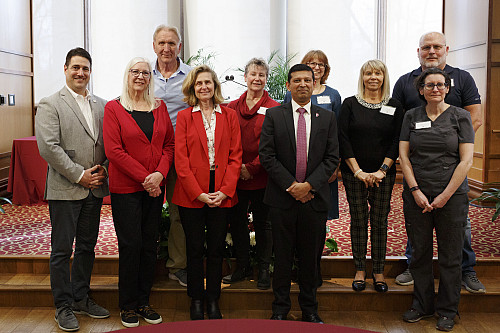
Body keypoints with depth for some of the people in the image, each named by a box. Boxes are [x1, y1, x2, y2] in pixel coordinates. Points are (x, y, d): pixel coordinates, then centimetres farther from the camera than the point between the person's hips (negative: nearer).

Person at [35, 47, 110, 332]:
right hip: (65, 189, -5)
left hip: (94, 188, 5)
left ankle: (81, 298, 28)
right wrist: (80, 175, -14)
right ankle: (64, 306, 16)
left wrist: (103, 170, -3)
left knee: (87, 247, 14)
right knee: (62, 250, 4)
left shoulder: (101, 105, 12)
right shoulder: (50, 105, -4)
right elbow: (48, 147, -13)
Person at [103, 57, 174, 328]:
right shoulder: (113, 108, -2)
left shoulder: (159, 107, 10)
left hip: (155, 187, 4)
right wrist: (144, 178, -14)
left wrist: (160, 174, -10)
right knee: (130, 245, -1)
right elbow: (114, 150, -10)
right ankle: (127, 306, 15)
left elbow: (169, 144, 8)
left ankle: (143, 302, 21)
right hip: (125, 188, -4)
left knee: (149, 245, 8)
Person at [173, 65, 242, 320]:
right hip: (191, 193, -1)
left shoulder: (229, 115, 8)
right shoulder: (184, 116, 4)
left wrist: (225, 190, -8)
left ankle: (213, 301, 20)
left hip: (222, 193, 1)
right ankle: (196, 300, 22)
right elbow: (180, 159, -3)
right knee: (195, 249, 7)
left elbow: (235, 156, 3)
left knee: (216, 249, 8)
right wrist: (197, 193, -11)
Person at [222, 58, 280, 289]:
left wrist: (252, 167, -13)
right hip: (235, 176, 3)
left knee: (263, 222, 7)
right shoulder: (232, 107, 8)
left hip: (261, 176, -3)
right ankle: (243, 267, 26)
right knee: (237, 221, 10)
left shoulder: (273, 108, -2)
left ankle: (264, 269, 20)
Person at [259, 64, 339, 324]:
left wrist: (309, 185, -10)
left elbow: (332, 158, 2)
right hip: (283, 197, -1)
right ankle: (280, 309, 21)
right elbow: (266, 155, -4)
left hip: (315, 197, 2)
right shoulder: (273, 115, 3)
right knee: (282, 256, 7)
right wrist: (291, 185, -11)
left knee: (311, 256, 10)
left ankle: (309, 310, 25)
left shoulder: (327, 118, 8)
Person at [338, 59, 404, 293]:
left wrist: (382, 171, -9)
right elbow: (343, 139, -3)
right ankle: (360, 271, 14)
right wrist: (359, 172, -9)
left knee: (380, 222, 4)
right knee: (358, 220, 4)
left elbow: (397, 142, 1)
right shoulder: (350, 104, 3)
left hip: (384, 175, 1)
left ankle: (379, 272, 14)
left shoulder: (395, 107, 6)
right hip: (354, 173, 0)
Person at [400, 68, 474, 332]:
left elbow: (466, 161, -4)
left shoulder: (460, 117, 1)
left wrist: (445, 195, -10)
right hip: (416, 194, 2)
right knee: (420, 252, 8)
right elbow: (403, 156, 4)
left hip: (451, 195, -2)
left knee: (450, 255, 5)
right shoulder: (412, 116, 8)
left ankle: (447, 310, 21)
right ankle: (422, 305, 25)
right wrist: (415, 191, -6)